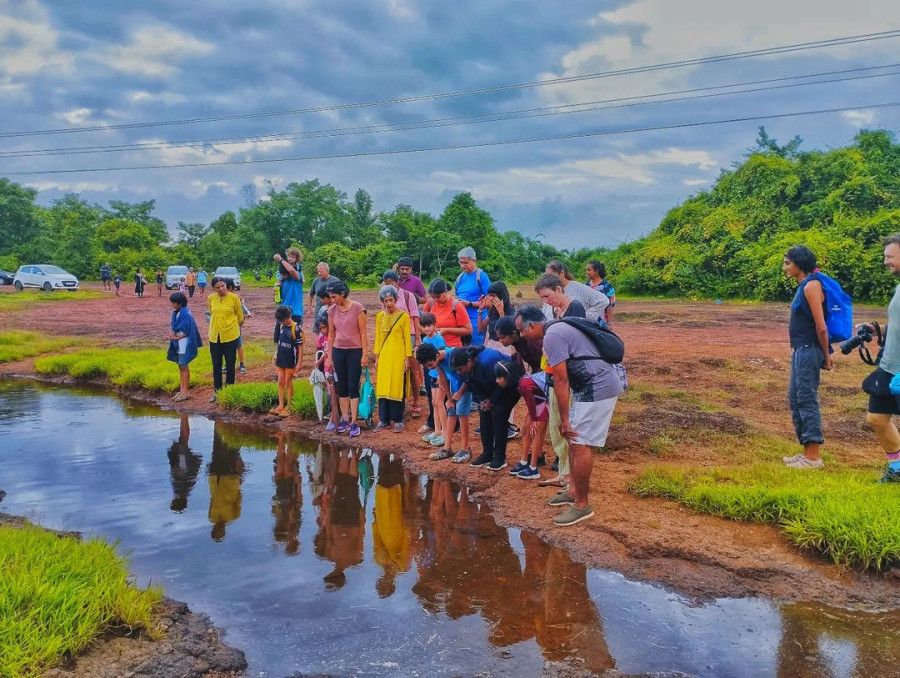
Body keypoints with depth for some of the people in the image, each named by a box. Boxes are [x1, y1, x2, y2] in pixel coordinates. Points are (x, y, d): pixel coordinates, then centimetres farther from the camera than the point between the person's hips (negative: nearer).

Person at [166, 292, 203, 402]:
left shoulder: (185, 314, -17)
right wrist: (173, 335, -2)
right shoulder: (176, 313, 10)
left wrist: (177, 337, -13)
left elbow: (186, 331, -18)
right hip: (178, 343, 9)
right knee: (181, 367, 13)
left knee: (184, 366, -3)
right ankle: (181, 390, 20)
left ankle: (185, 392, 4)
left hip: (184, 343, -9)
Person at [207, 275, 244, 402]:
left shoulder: (234, 298, -10)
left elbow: (240, 317, 2)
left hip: (230, 336, -3)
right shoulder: (210, 298, 0)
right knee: (216, 366, 11)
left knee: (230, 365, 7)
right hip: (215, 336, 3)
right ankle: (216, 391, 23)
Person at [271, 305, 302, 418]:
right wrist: (275, 354, 12)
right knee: (280, 382, 10)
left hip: (290, 360, -6)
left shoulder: (295, 328, -16)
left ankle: (288, 407, 11)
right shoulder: (281, 326, 3)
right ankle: (281, 405, 19)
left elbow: (299, 347, -13)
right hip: (281, 359, 6)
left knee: (288, 383, 2)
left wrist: (299, 363, -13)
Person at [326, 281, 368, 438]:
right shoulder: (332, 311, 4)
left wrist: (365, 355, -10)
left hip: (355, 351, -4)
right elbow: (331, 335, 10)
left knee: (353, 387, -3)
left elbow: (363, 333, -7)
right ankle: (345, 420, 16)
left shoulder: (357, 308, -9)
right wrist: (329, 357, 10)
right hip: (338, 351, 4)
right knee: (342, 387, 8)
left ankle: (354, 423, 0)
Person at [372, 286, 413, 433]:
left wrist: (407, 358, -7)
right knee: (382, 387, 5)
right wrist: (376, 357, 7)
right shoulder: (380, 316, 9)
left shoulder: (404, 316, -3)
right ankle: (384, 420, 13)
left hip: (398, 356, -4)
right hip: (383, 356, 4)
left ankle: (398, 420, 9)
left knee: (397, 387, 0)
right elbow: (377, 338, 12)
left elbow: (407, 339, -3)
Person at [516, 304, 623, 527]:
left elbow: (561, 380, -18)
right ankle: (574, 491, 28)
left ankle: (581, 505, 3)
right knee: (575, 440, 17)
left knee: (580, 444, -6)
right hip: (600, 385, 11)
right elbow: (564, 376, 20)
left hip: (596, 389, -11)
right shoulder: (559, 327, 17)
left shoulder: (552, 336, -16)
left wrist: (564, 420, -13)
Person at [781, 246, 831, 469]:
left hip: (808, 351, -10)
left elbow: (821, 327, -18)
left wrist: (826, 356, -10)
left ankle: (813, 457, 2)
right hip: (800, 350, 10)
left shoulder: (811, 285, -15)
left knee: (807, 400, -5)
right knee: (795, 400, 13)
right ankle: (807, 452, 22)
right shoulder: (803, 285, 14)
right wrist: (795, 349, 15)